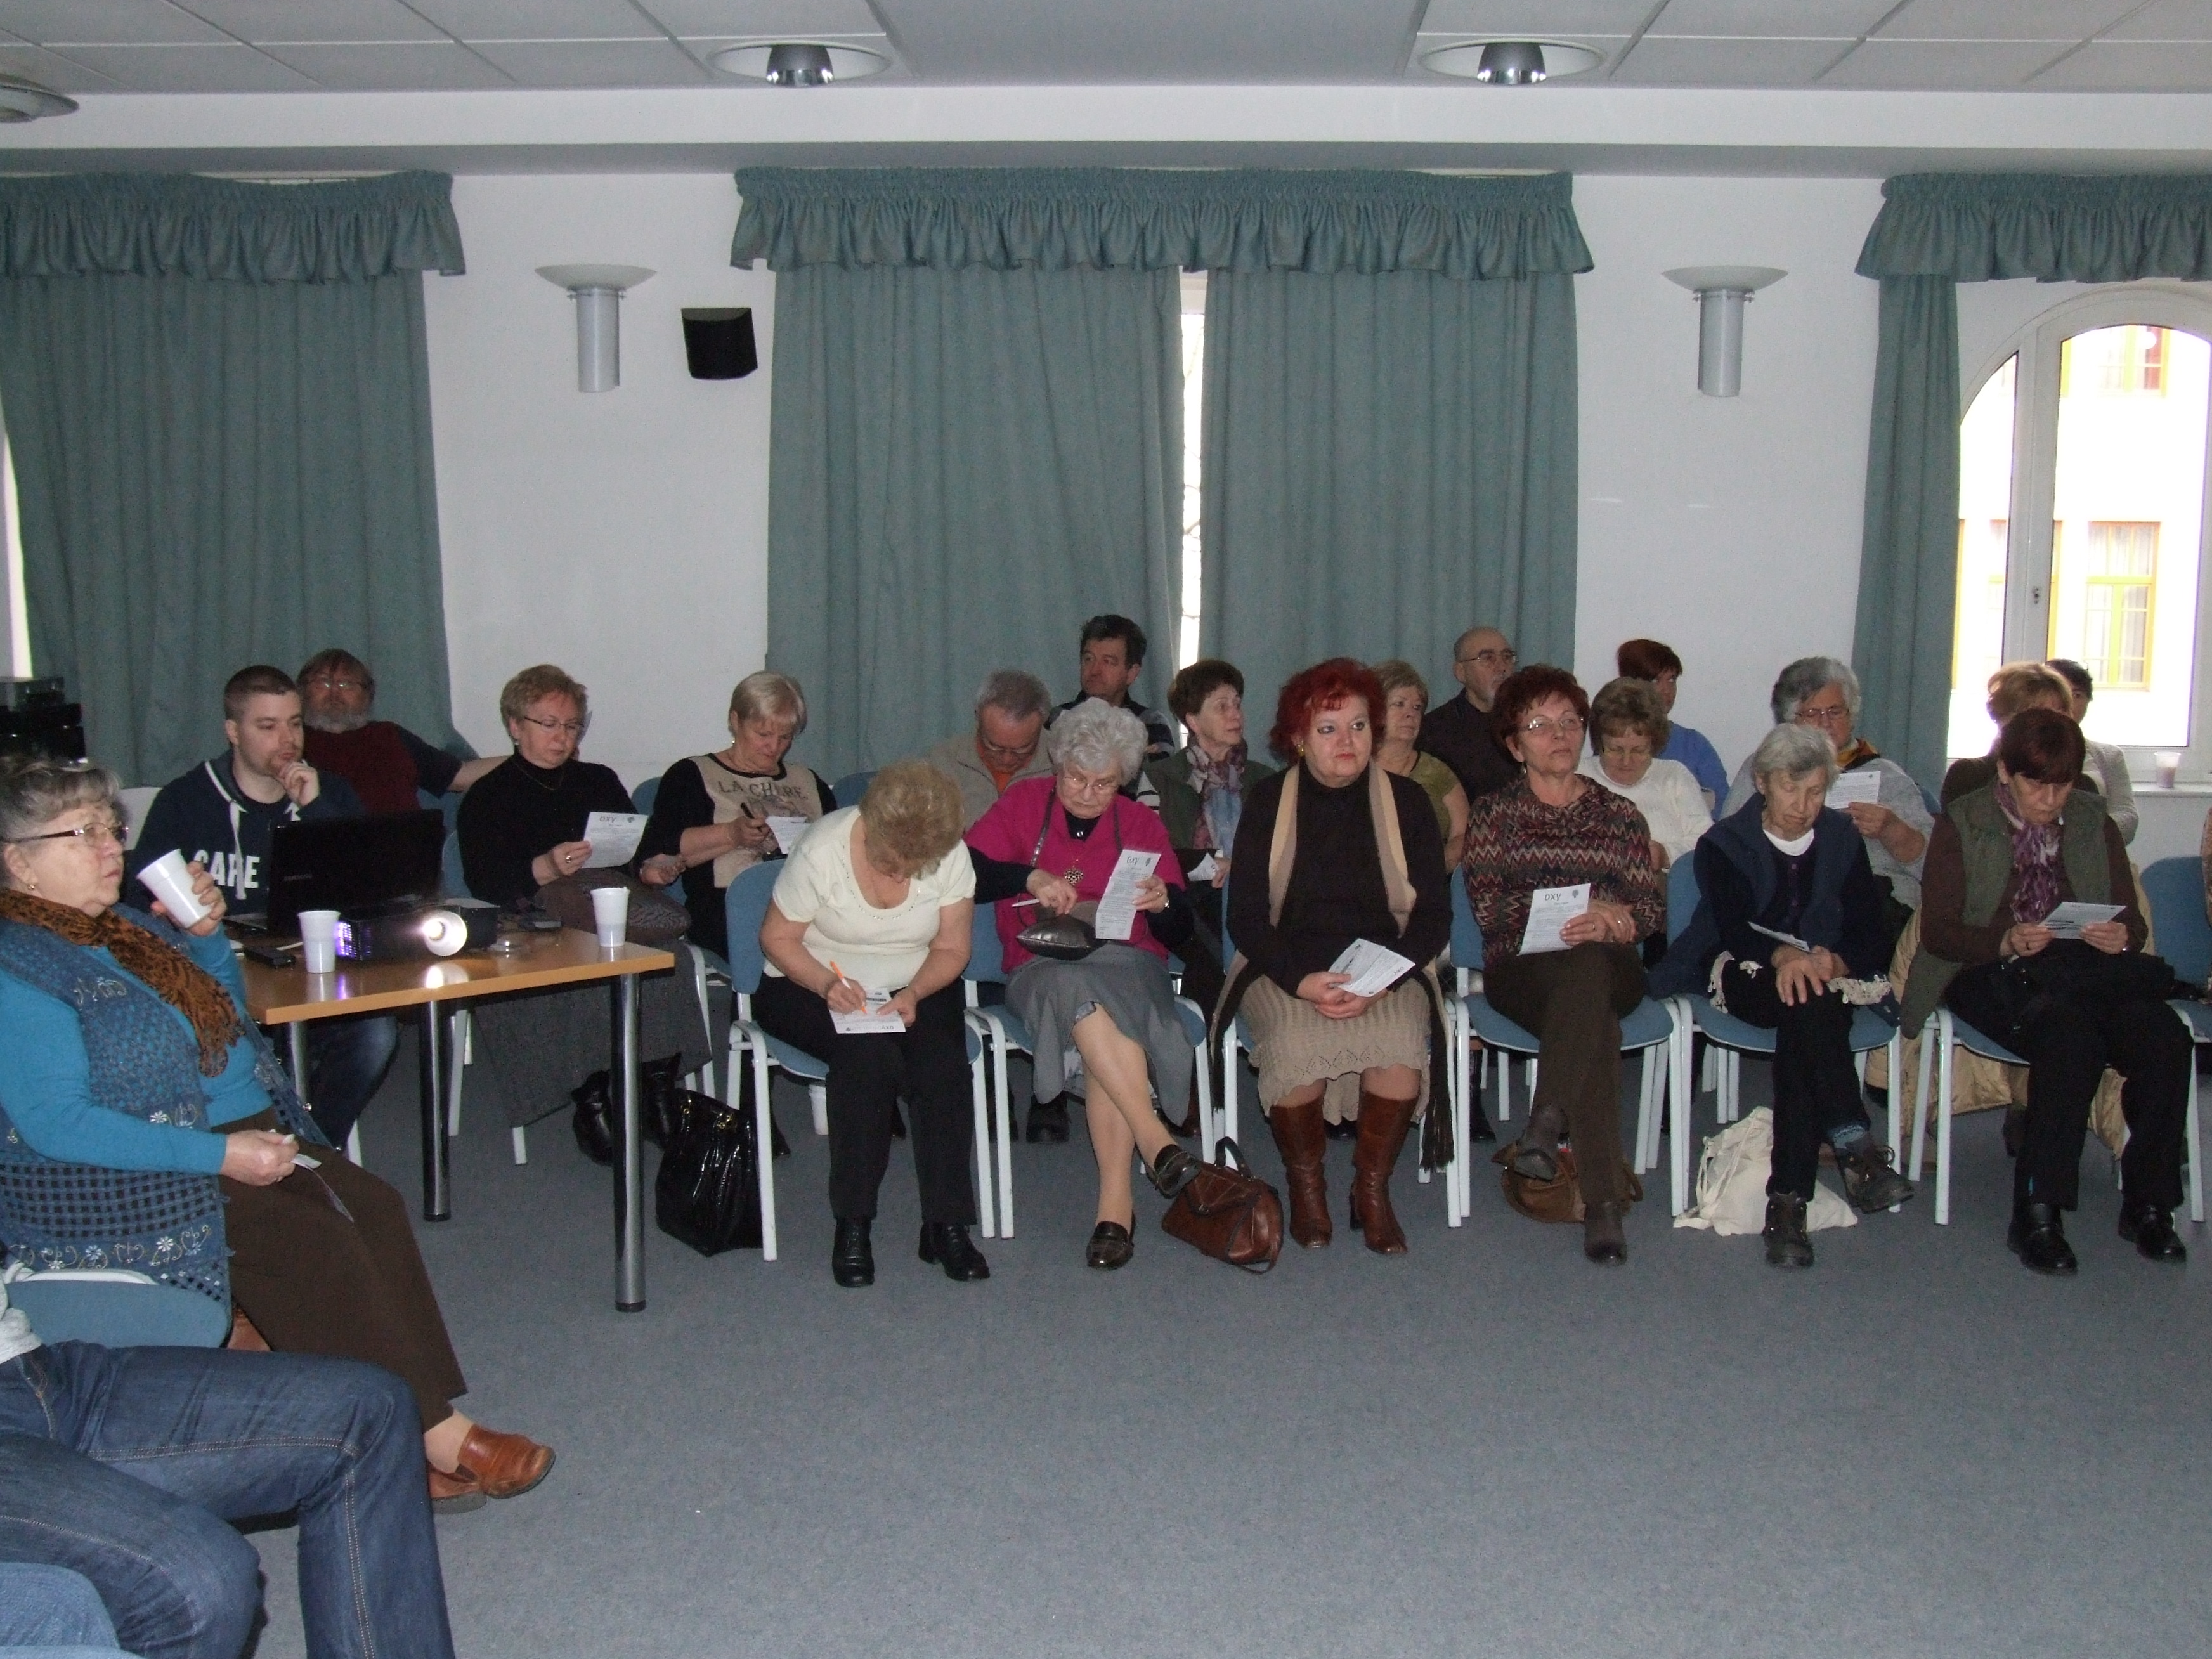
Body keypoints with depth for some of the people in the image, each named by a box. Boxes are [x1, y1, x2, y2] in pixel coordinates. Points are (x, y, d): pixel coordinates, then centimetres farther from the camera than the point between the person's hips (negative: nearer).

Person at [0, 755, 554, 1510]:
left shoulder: (128, 925, 14)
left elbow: (227, 1012, 27)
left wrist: (206, 932, 7)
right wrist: (220, 1154, -23)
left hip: (242, 1136, 8)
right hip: (125, 1187, -8)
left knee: (373, 1207, -15)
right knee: (316, 1241, -25)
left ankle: (434, 1425, -18)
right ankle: (430, 1436, -16)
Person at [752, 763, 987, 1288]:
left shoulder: (952, 856, -10)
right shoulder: (823, 850, -17)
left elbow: (951, 950, -2)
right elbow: (777, 938, -9)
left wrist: (914, 995, -22)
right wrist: (827, 984, -27)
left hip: (915, 991, 3)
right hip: (810, 988, -3)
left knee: (942, 1057, -29)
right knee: (870, 1054, -33)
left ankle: (946, 1224, -22)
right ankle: (852, 1225, -24)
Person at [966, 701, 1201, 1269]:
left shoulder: (1141, 824, 14)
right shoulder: (1022, 804, 11)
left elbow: (1178, 936, 10)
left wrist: (1164, 903, -12)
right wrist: (1029, 877, -16)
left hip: (1130, 965, 1)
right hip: (1040, 969, 0)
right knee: (1079, 989, -38)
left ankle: (1115, 1201, -40)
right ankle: (1157, 1143, -43)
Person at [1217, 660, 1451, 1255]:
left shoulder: (1407, 801, 6)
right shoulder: (1268, 803, 4)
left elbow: (1433, 916, 2)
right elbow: (1246, 918, 0)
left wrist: (1378, 983, -16)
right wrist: (1302, 981, -19)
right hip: (1286, 967, 0)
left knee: (1400, 1044, -32)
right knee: (1296, 1046, -33)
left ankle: (1373, 1186, -8)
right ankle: (1305, 1181, -5)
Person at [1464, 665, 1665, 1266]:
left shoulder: (1620, 814, 22)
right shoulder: (1493, 813, 17)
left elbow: (1651, 907, 9)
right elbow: (1487, 906, 0)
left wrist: (1611, 922, -16)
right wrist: (1581, 910, -13)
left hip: (1611, 970, 1)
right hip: (1520, 970, -1)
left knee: (1586, 968, -40)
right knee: (1594, 1020, -38)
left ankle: (1546, 1122, -45)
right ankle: (1603, 1200, -41)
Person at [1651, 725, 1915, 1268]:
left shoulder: (1842, 839, 15)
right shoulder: (1725, 843, 7)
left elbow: (1871, 933, 4)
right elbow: (1733, 927, -12)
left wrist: (1835, 961, -20)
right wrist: (1782, 957, -34)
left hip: (1826, 976, 2)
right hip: (1747, 973, -2)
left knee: (1806, 1011, -34)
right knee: (1808, 1004, -37)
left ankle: (1788, 1200, -41)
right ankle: (1854, 1146, -46)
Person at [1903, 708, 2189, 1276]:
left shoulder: (2093, 822, 15)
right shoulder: (1961, 824, 5)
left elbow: (2133, 921, 14)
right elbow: (1936, 930, -2)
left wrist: (2122, 936, -12)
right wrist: (2005, 942, -21)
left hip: (2084, 968, 4)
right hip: (1994, 973, -4)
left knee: (2166, 1039, -27)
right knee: (2071, 1038, -36)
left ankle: (2147, 1205, -13)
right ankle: (2037, 1212, -29)